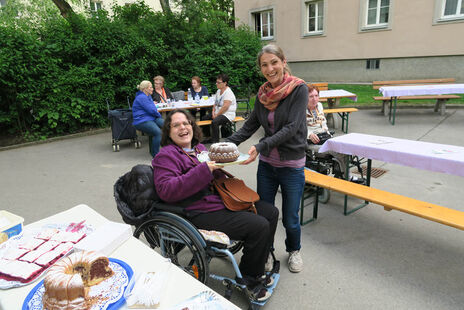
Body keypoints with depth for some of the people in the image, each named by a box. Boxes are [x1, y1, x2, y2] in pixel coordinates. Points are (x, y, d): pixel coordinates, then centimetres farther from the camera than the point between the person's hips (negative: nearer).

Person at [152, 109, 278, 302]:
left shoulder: (199, 147, 17)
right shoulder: (166, 156, -6)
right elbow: (166, 190, -21)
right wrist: (204, 170, -26)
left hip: (224, 199, 9)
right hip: (201, 214, -9)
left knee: (271, 213, 4)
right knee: (259, 226, -20)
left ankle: (256, 268, 19)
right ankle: (248, 279, 5)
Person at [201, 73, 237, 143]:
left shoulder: (228, 92, -16)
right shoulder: (218, 91, 14)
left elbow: (225, 107, -24)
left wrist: (216, 115, -19)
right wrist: (213, 112, 1)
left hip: (227, 115, -10)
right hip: (218, 113, 10)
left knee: (214, 122, -35)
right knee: (204, 119, 8)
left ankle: (215, 141, -24)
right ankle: (209, 139, 14)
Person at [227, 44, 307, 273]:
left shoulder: (299, 89, -12)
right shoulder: (263, 93, 3)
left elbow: (291, 128, -20)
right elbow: (251, 124, 7)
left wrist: (261, 146, -30)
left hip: (292, 165, -4)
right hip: (266, 164, 4)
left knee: (290, 219, 9)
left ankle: (294, 250, 40)